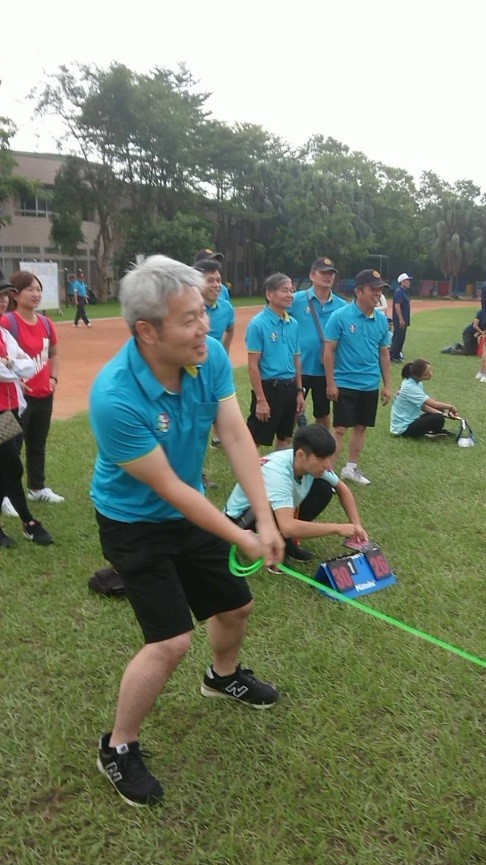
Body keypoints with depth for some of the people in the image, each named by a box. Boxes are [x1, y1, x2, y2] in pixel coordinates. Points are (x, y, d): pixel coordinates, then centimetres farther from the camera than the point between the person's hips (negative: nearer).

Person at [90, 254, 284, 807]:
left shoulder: (211, 356, -16)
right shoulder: (115, 397, -34)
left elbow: (236, 436, -15)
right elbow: (168, 487, -26)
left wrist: (266, 520, -23)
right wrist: (242, 539, -19)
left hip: (189, 512, 7)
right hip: (135, 523, -6)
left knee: (235, 605, 18)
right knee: (171, 641, -11)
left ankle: (223, 676, 53)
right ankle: (117, 748, 17)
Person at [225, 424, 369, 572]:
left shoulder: (312, 463, -17)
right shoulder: (277, 471, -38)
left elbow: (342, 489, 1)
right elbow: (288, 527, -47)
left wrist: (357, 525, -12)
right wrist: (337, 528, -37)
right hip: (242, 516, -7)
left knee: (324, 489, -7)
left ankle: (286, 543, 3)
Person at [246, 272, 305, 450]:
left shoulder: (293, 324, 7)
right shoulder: (258, 324, -12)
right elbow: (253, 365, -14)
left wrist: (299, 391, 12)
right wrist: (260, 399, -16)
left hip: (289, 387, 7)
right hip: (269, 387, -7)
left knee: (285, 438, 17)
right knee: (254, 441, 1)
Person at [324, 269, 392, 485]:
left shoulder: (381, 320, 3)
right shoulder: (340, 317, -12)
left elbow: (384, 354, 11)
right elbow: (329, 351, -10)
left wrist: (387, 384, 9)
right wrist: (330, 383, -12)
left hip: (371, 386, 5)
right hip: (345, 384, -5)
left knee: (361, 427, 14)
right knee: (340, 429, -4)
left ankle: (351, 468, 30)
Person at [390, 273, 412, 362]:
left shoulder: (404, 292, 16)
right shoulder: (398, 291, -14)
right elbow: (397, 305, -22)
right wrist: (401, 319, -25)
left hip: (404, 320, 10)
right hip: (399, 320, -10)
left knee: (401, 338, 14)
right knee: (397, 338, -7)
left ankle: (398, 354, 21)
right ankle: (393, 356, -2)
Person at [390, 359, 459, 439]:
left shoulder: (416, 382, 3)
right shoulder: (410, 387, -24)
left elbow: (423, 406, 4)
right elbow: (433, 404, -26)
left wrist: (442, 413, -8)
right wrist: (450, 406, -9)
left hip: (410, 420, 9)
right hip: (404, 428, -9)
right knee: (438, 418, -21)